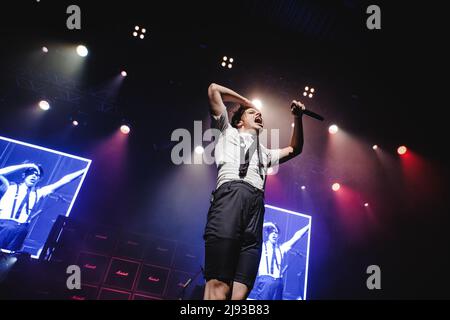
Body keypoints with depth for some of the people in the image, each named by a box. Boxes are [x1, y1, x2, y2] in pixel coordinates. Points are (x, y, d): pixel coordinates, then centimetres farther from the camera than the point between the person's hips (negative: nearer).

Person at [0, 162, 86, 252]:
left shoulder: (38, 193, 16)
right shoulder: (11, 187, 11)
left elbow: (63, 181, 12)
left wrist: (83, 171, 10)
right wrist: (24, 166, -4)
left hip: (21, 230, 2)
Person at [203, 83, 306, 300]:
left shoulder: (264, 152, 41)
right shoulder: (228, 132, 29)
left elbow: (294, 149, 46)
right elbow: (214, 89, 26)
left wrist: (298, 118, 38)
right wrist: (245, 101, 37)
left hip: (256, 202, 5)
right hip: (231, 193, -5)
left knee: (242, 289, -10)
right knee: (218, 284, -20)